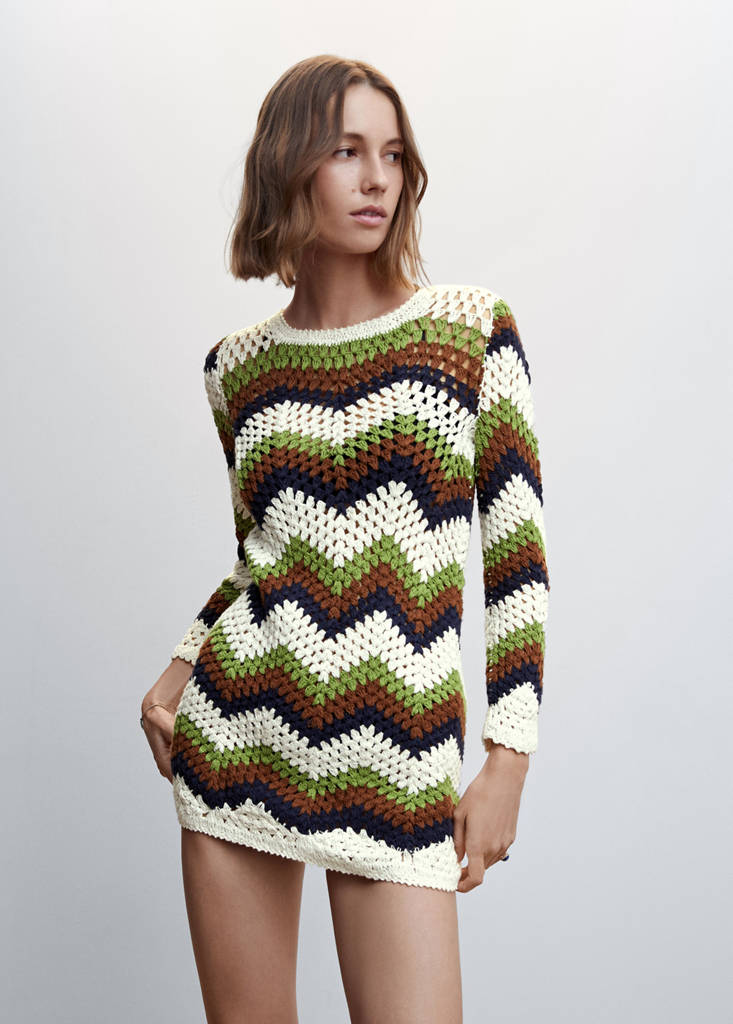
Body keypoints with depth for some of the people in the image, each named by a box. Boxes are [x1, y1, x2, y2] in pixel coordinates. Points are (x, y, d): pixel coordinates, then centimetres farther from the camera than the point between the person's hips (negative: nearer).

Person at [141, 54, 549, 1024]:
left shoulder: (474, 327, -2)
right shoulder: (238, 365, 7)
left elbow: (519, 557, -1)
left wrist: (509, 762, -5)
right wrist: (179, 668, 5)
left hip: (397, 765, -2)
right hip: (236, 735, 3)